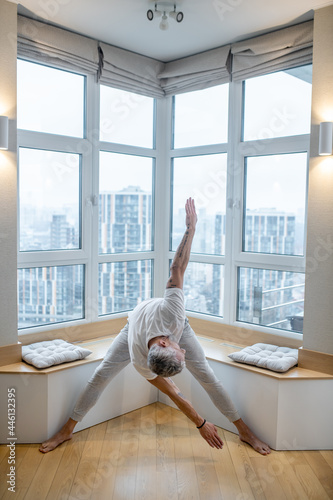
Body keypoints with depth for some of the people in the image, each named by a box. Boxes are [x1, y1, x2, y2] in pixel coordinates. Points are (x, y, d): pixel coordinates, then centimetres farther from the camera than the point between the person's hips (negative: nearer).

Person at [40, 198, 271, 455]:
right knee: (101, 374, -7)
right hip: (135, 324, -1)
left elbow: (177, 268, -41)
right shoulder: (139, 361, -41)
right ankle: (67, 430, 12)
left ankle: (245, 431, 7)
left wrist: (191, 227, -40)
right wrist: (200, 423, -25)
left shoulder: (171, 310, -48)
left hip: (178, 326, 1)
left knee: (207, 376, -7)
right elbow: (174, 393, -30)